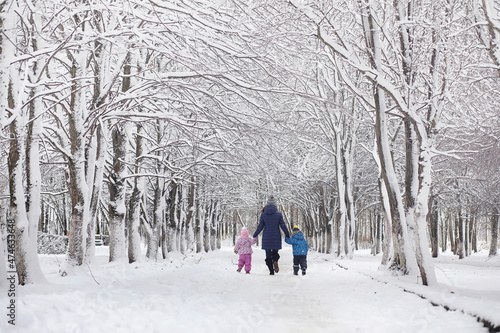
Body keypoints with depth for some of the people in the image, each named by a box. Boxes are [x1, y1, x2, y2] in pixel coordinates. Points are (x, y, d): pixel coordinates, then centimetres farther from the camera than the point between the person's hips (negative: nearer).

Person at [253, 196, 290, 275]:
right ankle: (275, 260, -18)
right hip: (276, 238, 0)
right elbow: (283, 226, -3)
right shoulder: (279, 214, -5)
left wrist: (255, 235, 12)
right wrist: (287, 235, 8)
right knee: (275, 252, 15)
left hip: (266, 238, 0)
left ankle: (271, 271, 0)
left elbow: (260, 226, -1)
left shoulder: (263, 214, -3)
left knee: (268, 255, 8)